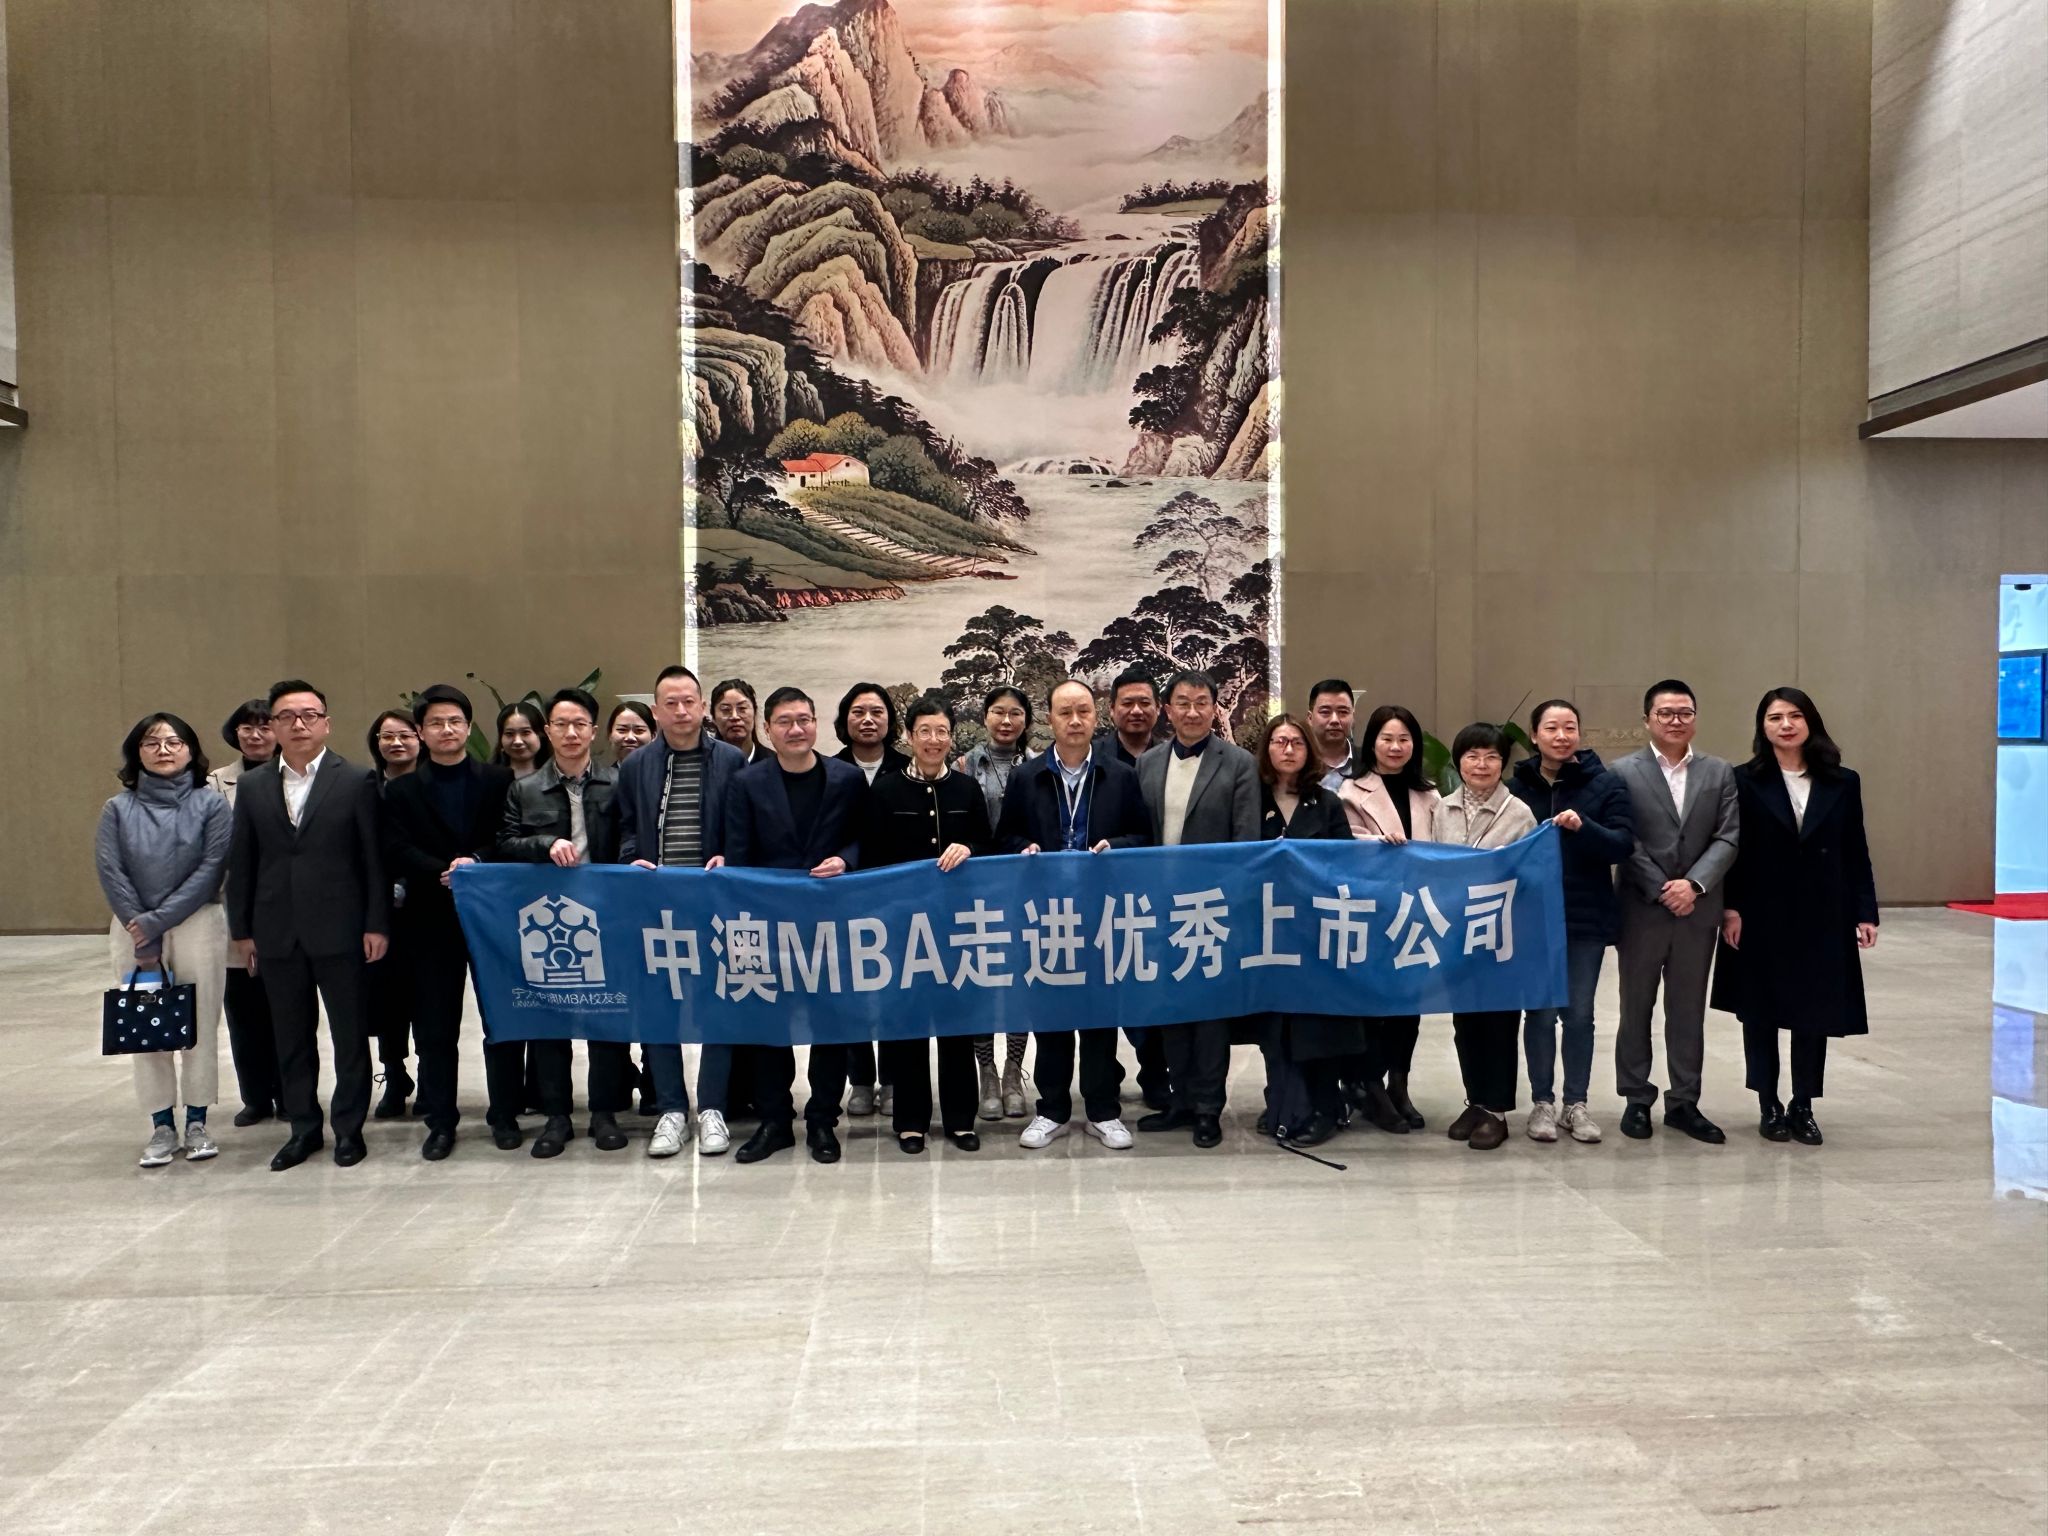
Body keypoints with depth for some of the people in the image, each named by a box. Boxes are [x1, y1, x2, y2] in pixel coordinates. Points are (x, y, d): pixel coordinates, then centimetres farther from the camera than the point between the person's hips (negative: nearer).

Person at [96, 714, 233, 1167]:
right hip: (133, 930, 2)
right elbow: (110, 872, -1)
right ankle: (162, 1127, 12)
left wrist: (157, 921, -12)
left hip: (197, 925, -2)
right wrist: (141, 938, -9)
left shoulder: (211, 805, -1)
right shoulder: (119, 809, 5)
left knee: (199, 1026, 1)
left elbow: (211, 869, -8)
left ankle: (197, 1123, 12)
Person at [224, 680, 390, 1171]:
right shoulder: (252, 786, 8)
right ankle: (303, 1128, 23)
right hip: (277, 933, 3)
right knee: (291, 1038, 11)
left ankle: (349, 1127, 18)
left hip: (339, 929, -3)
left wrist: (377, 924, -8)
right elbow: (240, 863, 9)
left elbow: (375, 858, -4)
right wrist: (241, 929, 6)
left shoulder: (356, 782, -2)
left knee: (350, 1034, 5)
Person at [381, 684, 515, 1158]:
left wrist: (476, 862, -18)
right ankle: (440, 1121, 16)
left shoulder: (499, 780, 7)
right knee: (434, 1025, 5)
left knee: (502, 1017, 4)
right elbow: (397, 852, -3)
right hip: (432, 919, 1)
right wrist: (443, 874, -18)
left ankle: (505, 1114, 15)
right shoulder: (401, 791, 8)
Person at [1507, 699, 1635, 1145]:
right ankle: (1542, 1103, 16)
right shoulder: (1516, 786, -2)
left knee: (1579, 1013, 6)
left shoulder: (1605, 784, -3)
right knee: (1540, 1012, 4)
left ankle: (1576, 1104, 19)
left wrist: (1583, 827, -27)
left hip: (1587, 917, 0)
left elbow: (1623, 844, -10)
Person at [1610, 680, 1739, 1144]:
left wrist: (1693, 884, -14)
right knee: (1637, 1008, 8)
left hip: (1697, 910, 2)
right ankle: (1637, 1100, 18)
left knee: (1688, 1010, 10)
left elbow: (1728, 838, -1)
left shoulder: (1720, 772, 6)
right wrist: (1660, 890, -14)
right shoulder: (1624, 772, -3)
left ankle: (1684, 1102, 20)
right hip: (1642, 909, -2)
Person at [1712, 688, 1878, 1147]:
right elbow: (1731, 850, -5)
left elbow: (1856, 852, 4)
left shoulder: (1842, 782, 4)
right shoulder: (1745, 781, -3)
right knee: (1760, 1012, 7)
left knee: (1815, 1012, 7)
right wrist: (1730, 908, -12)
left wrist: (1865, 912, -1)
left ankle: (1803, 1108, 20)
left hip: (1822, 916, 2)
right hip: (1761, 916, -2)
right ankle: (1769, 1108, 20)